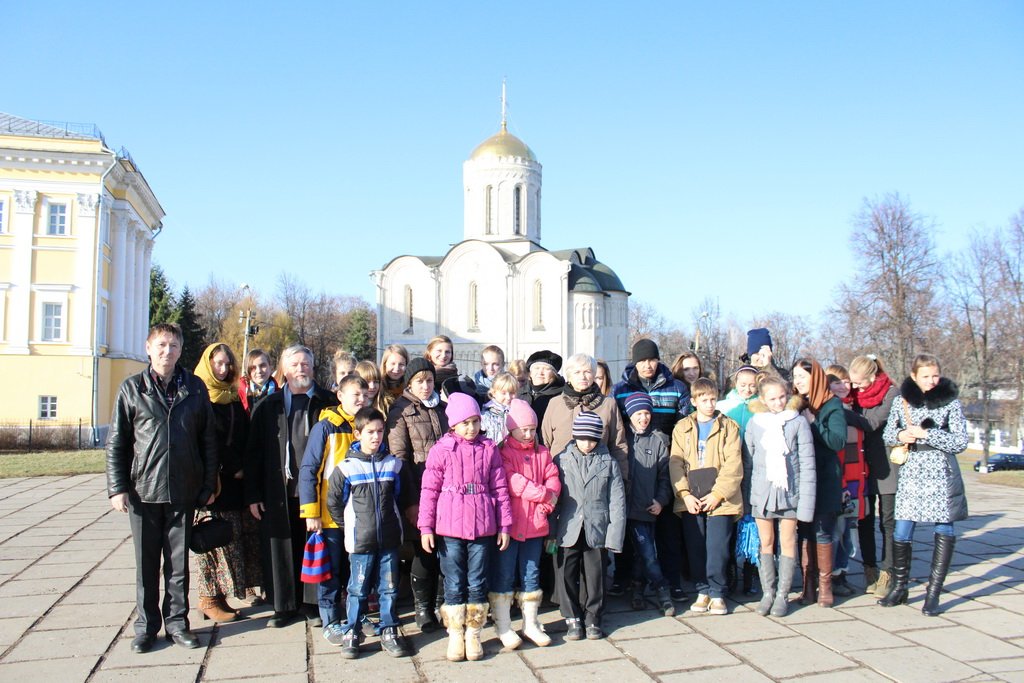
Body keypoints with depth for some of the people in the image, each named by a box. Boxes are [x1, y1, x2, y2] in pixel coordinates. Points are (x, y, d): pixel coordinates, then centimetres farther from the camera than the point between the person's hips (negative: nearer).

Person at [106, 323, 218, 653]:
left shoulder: (195, 388, 4)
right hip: (143, 490, 0)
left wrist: (209, 484, 4)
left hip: (183, 490, 1)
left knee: (179, 562, 10)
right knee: (147, 563, 9)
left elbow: (208, 440, 6)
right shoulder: (132, 388, 2)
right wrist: (117, 487, -5)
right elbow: (116, 443, 2)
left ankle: (176, 622, 22)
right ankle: (146, 625, 22)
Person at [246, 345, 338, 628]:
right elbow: (254, 452, 8)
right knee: (281, 549, 6)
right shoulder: (268, 406, 10)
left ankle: (314, 604, 19)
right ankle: (284, 605, 20)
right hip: (278, 491, 1)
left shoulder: (328, 403, 5)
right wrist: (253, 494, 2)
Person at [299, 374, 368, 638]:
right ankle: (331, 622, 19)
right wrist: (310, 511, -15)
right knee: (330, 571, 7)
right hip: (330, 514, -4)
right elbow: (308, 470, -11)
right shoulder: (325, 427, -10)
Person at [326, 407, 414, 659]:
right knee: (358, 590, 7)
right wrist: (351, 522, 5)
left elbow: (404, 496, 15)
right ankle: (351, 633, 21)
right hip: (360, 541, -2)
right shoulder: (346, 467, -7)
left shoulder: (394, 464, 1)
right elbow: (334, 503, 3)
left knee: (389, 588, 10)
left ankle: (389, 632, 23)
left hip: (389, 539, 2)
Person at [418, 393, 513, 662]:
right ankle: (455, 635, 22)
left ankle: (473, 635, 23)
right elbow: (429, 490, -1)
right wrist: (425, 527, -5)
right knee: (454, 585, 8)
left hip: (482, 527, 1)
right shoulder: (441, 450, -2)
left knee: (477, 584, 9)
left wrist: (504, 525, 5)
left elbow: (500, 489, 6)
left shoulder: (489, 449, 3)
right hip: (449, 528, -1)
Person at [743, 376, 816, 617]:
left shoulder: (798, 421, -2)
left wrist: (806, 498, -7)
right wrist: (746, 496, 5)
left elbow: (807, 462, -3)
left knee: (787, 542, 5)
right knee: (765, 543, 7)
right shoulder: (754, 423, 3)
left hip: (789, 491, -1)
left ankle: (782, 595, 15)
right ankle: (768, 593, 17)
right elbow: (747, 462, 7)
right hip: (762, 491, 2)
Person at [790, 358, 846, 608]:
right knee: (804, 533, 6)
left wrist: (812, 423, -14)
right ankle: (808, 585, 13)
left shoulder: (831, 405, -3)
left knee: (822, 532, -2)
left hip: (824, 479, -4)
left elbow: (839, 441, -14)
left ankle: (824, 586, 8)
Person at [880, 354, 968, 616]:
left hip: (941, 474, -1)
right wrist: (901, 435, -9)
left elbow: (960, 442, -6)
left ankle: (933, 593, 11)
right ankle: (899, 587, 18)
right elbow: (888, 434, 12)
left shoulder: (950, 401, -1)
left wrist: (924, 434, -14)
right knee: (901, 532, 1)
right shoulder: (902, 399, 6)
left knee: (944, 530, 2)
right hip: (910, 473, 2)